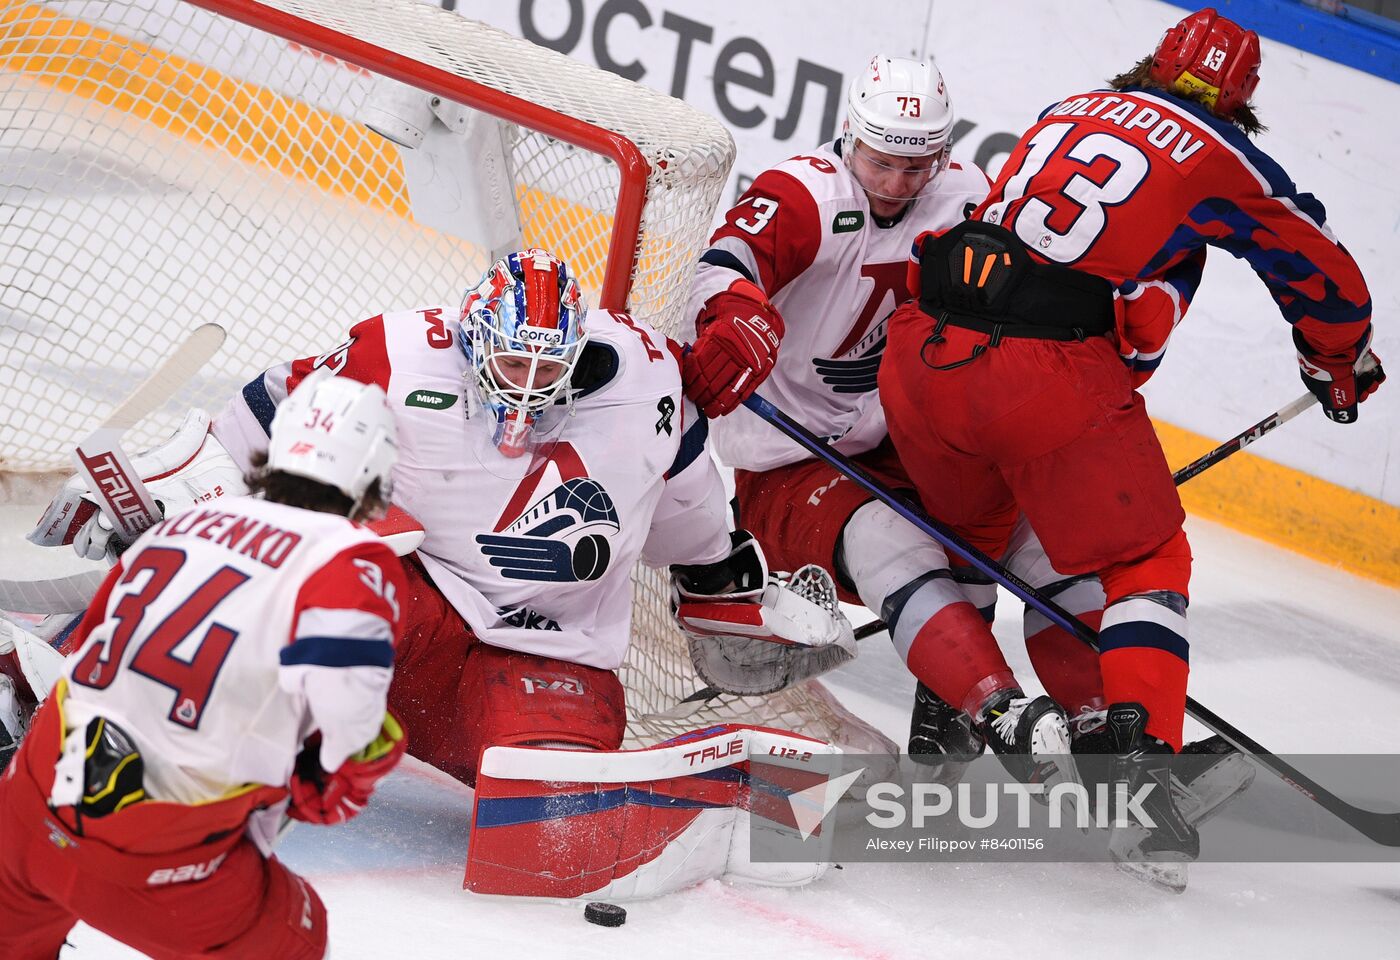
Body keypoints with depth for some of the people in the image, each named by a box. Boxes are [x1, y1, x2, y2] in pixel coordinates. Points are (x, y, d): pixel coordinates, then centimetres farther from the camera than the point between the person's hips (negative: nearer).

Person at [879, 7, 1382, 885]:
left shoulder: (1066, 112, 21)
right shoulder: (1219, 157, 8)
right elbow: (1325, 279, 16)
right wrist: (1344, 374, 35)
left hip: (927, 349, 5)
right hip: (1054, 380, -5)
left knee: (965, 529, 30)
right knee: (1145, 563, 10)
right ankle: (1142, 765, -5)